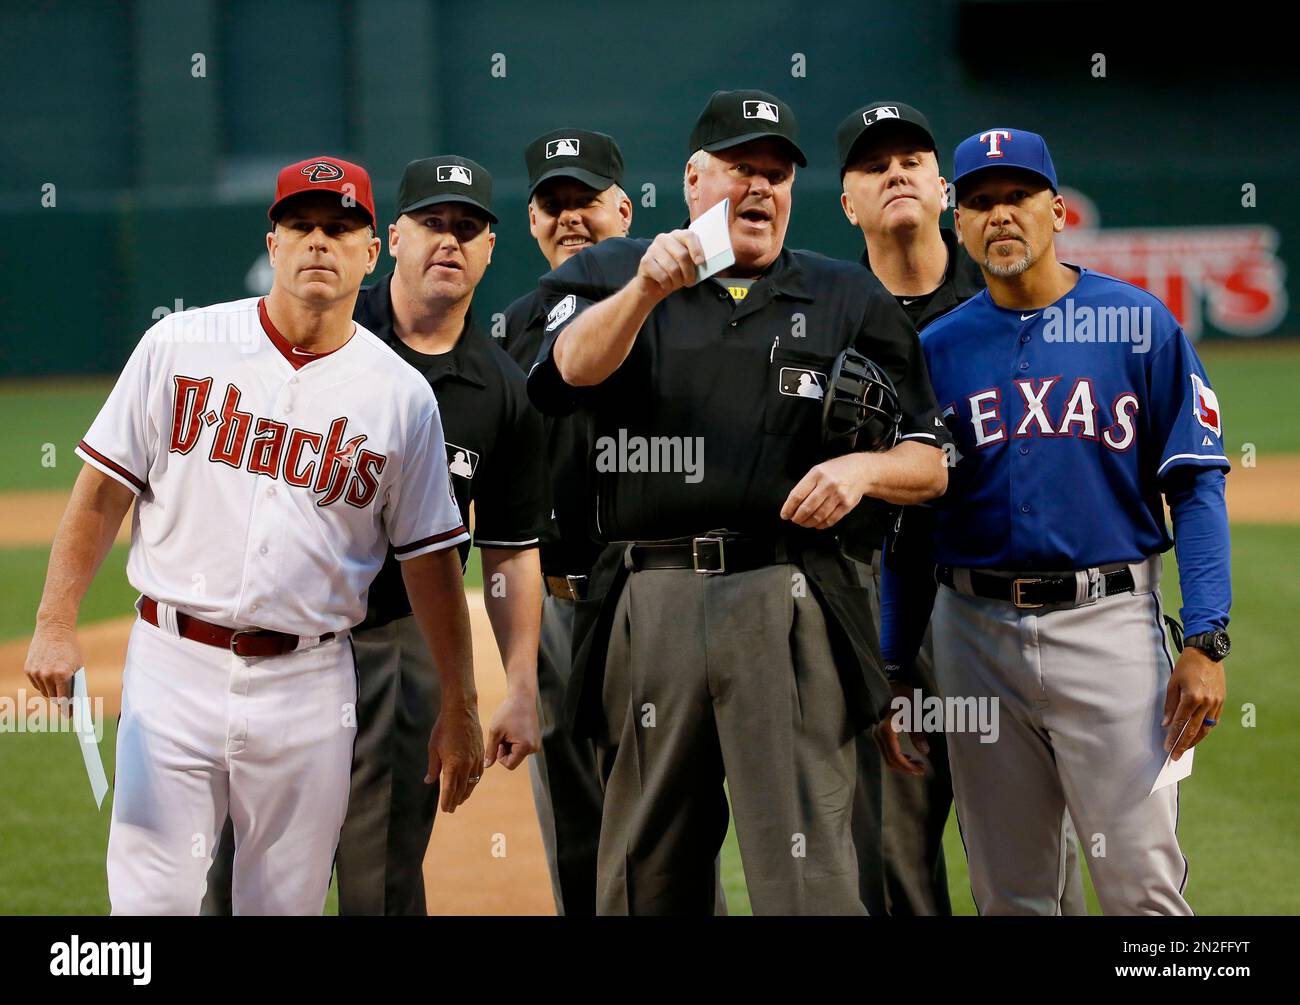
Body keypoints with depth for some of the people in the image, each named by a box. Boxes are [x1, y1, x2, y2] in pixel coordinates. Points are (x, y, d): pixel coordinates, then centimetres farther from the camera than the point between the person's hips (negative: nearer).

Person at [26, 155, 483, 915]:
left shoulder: (402, 396, 5)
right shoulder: (180, 347, 2)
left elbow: (430, 559, 8)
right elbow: (105, 489, 4)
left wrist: (459, 709, 7)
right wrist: (57, 625, -6)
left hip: (308, 686, 1)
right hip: (174, 665, -1)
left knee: (287, 903, 5)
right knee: (153, 899, -7)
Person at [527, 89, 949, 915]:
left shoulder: (852, 302, 16)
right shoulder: (610, 277, 13)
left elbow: (932, 465, 14)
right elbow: (573, 367, -10)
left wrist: (862, 468, -7)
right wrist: (646, 290, -27)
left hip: (789, 606, -1)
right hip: (651, 606, 1)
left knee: (807, 871, -10)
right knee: (644, 873, 7)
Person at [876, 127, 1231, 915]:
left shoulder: (1140, 324, 1)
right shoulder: (938, 350, 9)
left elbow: (1196, 487, -2)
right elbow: (909, 521, 12)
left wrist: (1206, 642, -11)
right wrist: (892, 672, 7)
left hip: (1109, 621, -3)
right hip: (977, 635, 3)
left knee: (1142, 883, -7)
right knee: (1011, 893, 7)